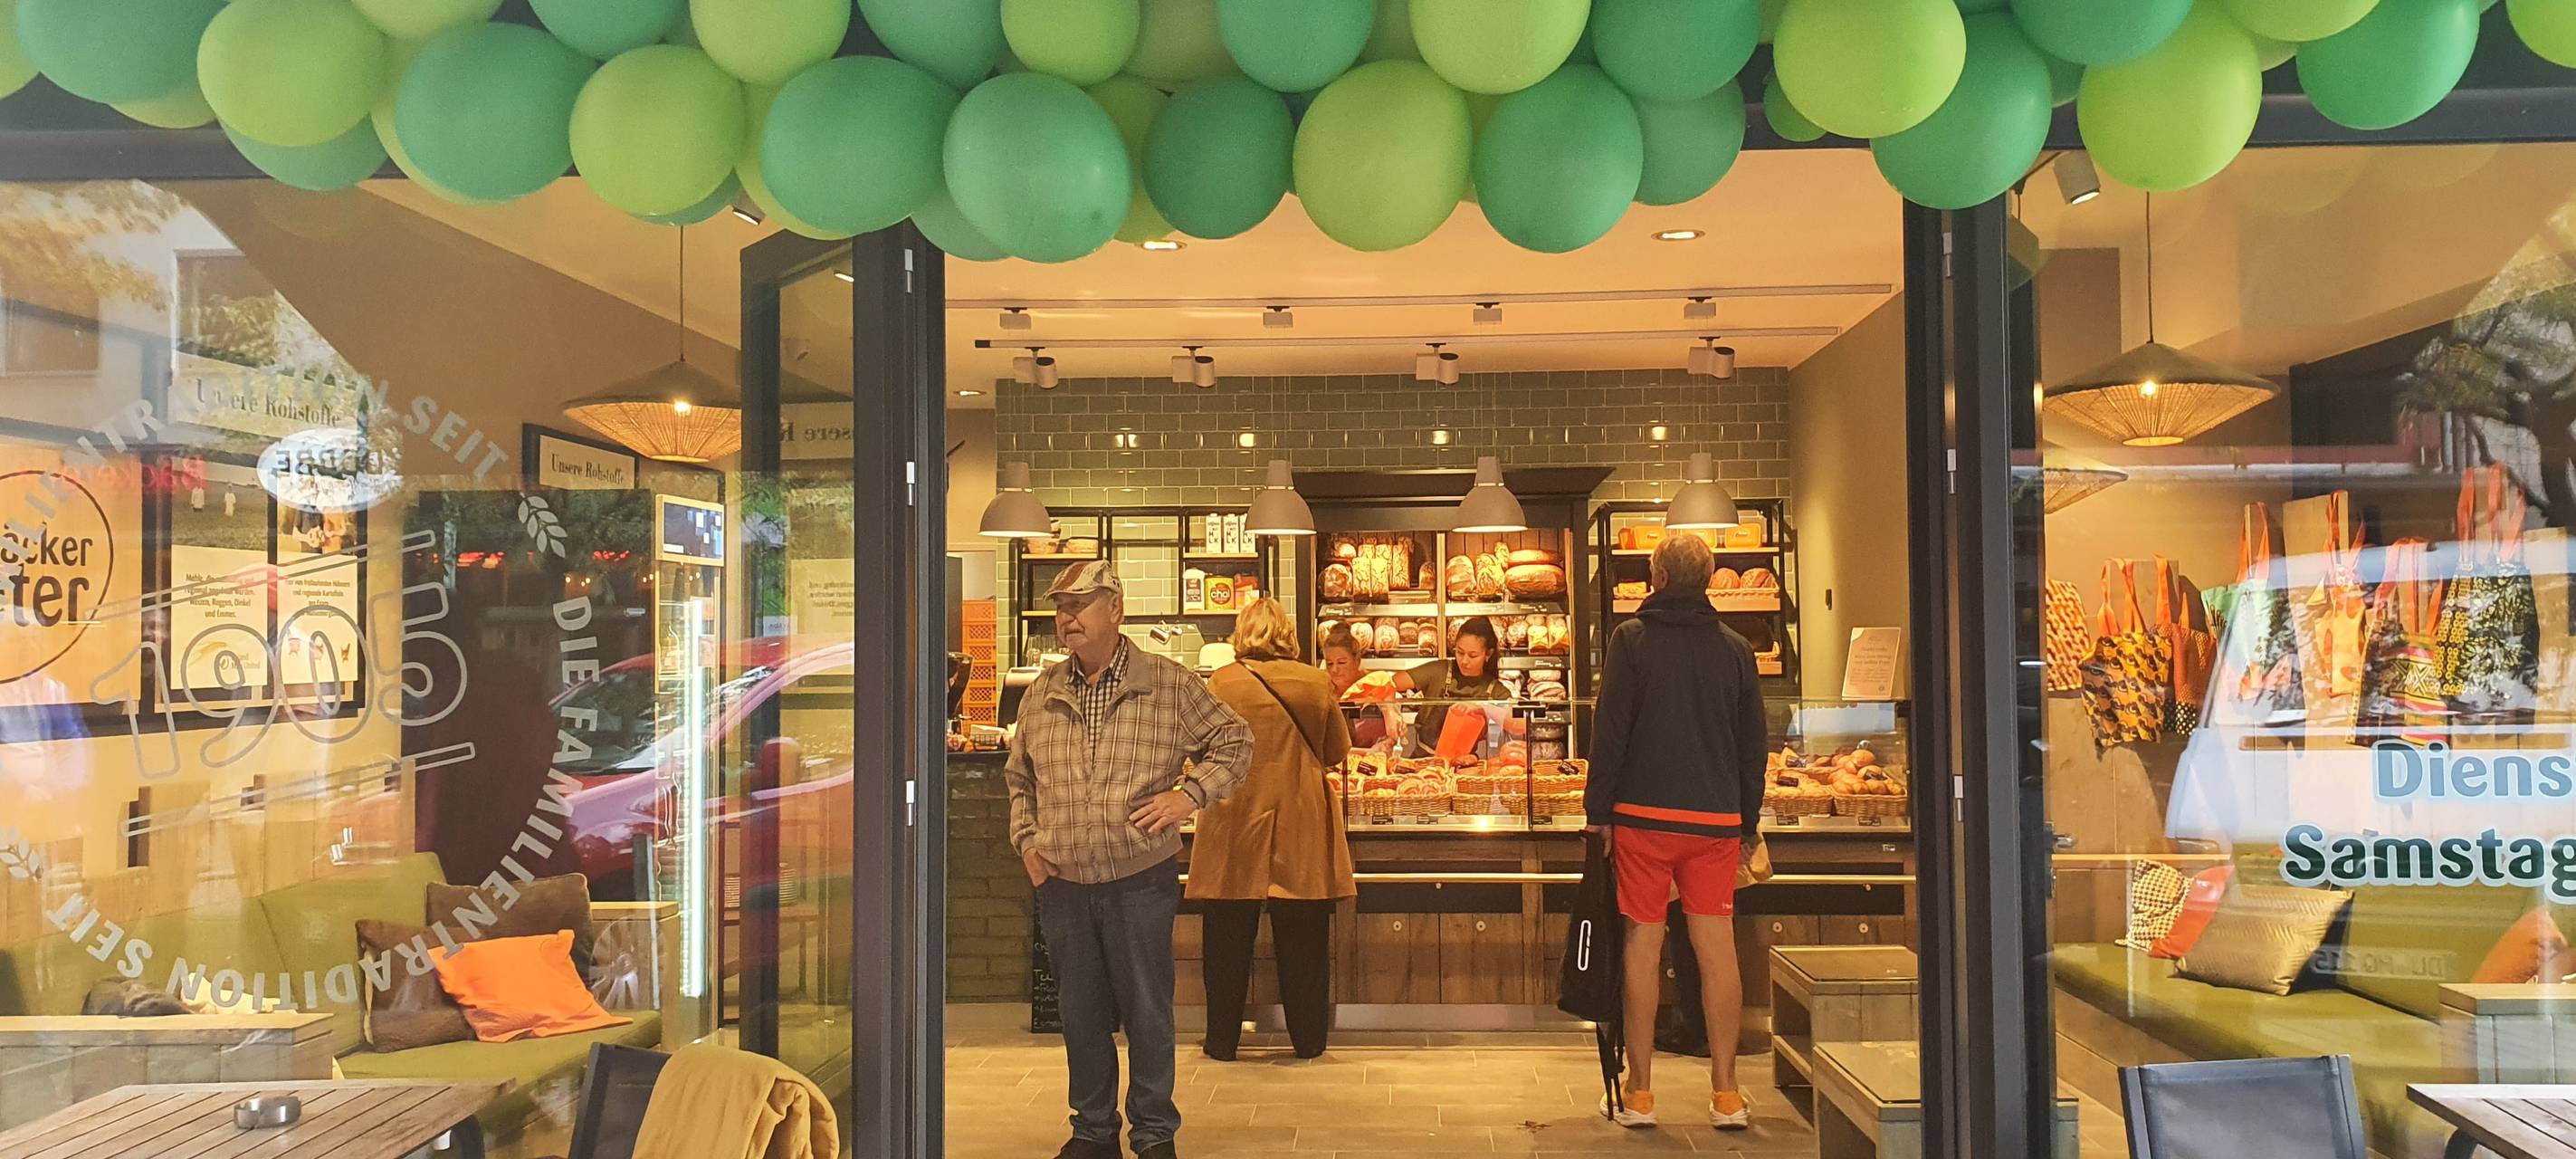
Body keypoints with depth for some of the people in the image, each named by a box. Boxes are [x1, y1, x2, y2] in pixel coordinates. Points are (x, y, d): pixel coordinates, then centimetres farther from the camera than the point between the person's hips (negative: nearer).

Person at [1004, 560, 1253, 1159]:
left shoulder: (1170, 684, -3)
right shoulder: (1041, 694, 9)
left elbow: (1234, 740, 4)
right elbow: (1018, 777, 21)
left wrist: (1190, 793, -9)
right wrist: (1026, 840, 7)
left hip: (1142, 881, -3)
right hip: (1061, 884, 4)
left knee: (1147, 1013, 5)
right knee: (1081, 1014, 12)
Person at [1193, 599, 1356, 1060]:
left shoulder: (1221, 683, -6)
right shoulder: (1316, 682, 0)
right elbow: (1337, 751, 10)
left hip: (1235, 821, -1)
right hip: (1303, 829, 1)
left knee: (1228, 942, 8)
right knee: (1303, 942, 10)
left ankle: (1223, 1040, 15)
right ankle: (1308, 1039, 17)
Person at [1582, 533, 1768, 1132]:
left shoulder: (1632, 638, -3)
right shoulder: (1735, 647, 8)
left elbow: (1610, 730, -6)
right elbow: (1754, 742, 12)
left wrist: (1598, 810, -1)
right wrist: (1748, 820, 19)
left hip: (1644, 813, -3)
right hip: (1717, 819, 3)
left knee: (1644, 942, 2)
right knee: (1717, 946, 4)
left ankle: (1638, 1093, 6)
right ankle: (1726, 1094, 7)